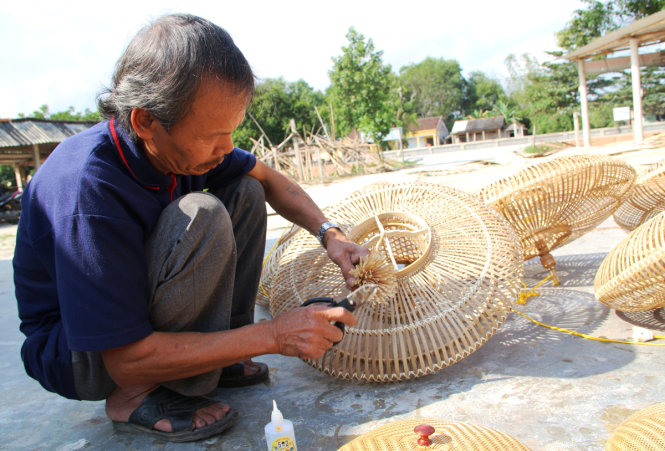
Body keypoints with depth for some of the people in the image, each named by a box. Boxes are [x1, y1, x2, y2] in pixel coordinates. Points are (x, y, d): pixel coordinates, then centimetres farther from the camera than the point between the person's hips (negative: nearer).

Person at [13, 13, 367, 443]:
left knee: (246, 193, -1)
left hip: (140, 308, 8)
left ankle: (220, 354, -2)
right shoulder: (87, 191, -35)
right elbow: (127, 362, -31)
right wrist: (273, 335, -30)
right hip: (75, 353, -7)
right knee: (202, 216, -31)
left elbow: (269, 179, 4)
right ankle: (141, 396, -14)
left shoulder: (182, 140, -13)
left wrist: (329, 233, -12)